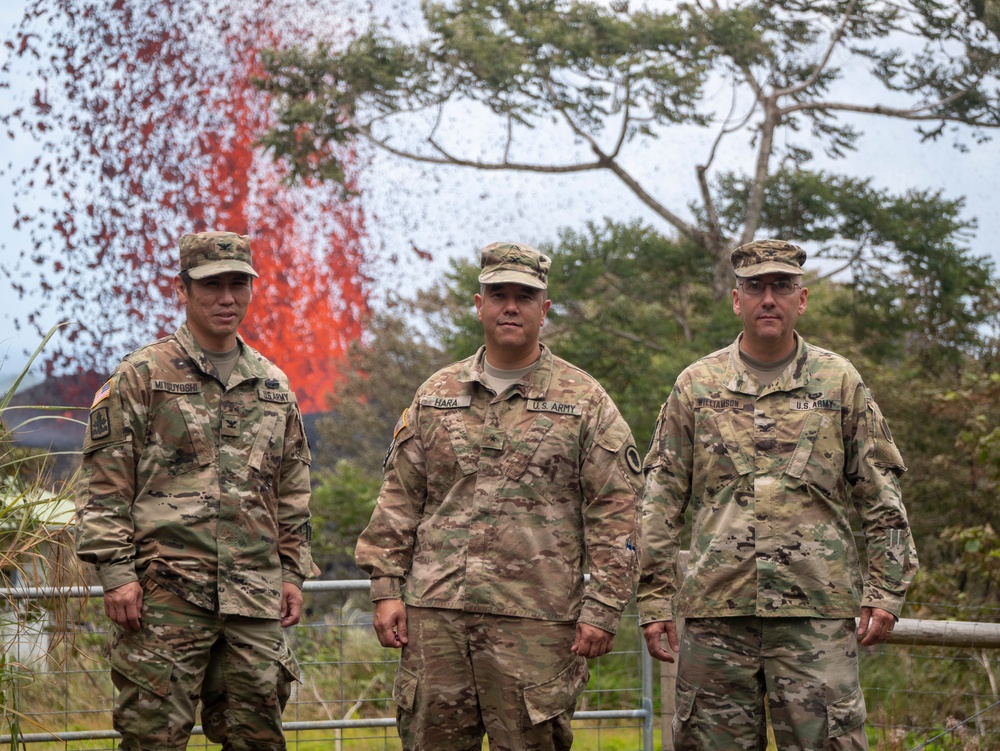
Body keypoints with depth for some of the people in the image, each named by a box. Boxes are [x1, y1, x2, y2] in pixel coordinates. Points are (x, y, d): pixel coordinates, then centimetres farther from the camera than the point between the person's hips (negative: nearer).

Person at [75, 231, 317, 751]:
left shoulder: (273, 386, 16)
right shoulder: (141, 376, 0)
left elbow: (292, 490, 21)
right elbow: (104, 485, -3)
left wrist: (293, 572, 14)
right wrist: (115, 573, -10)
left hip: (255, 595, 5)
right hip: (164, 592, -5)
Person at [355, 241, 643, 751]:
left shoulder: (585, 402, 4)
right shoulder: (436, 395, 14)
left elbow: (614, 515, 0)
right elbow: (399, 499, 15)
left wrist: (602, 609, -7)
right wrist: (387, 588, 6)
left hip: (535, 620, -3)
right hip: (435, 612, 3)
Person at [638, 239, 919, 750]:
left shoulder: (840, 383, 8)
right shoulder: (696, 386, 10)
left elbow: (882, 499, 9)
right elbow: (661, 502, 9)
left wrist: (885, 592, 0)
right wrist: (654, 601, 3)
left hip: (816, 610, -1)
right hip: (715, 608, 1)